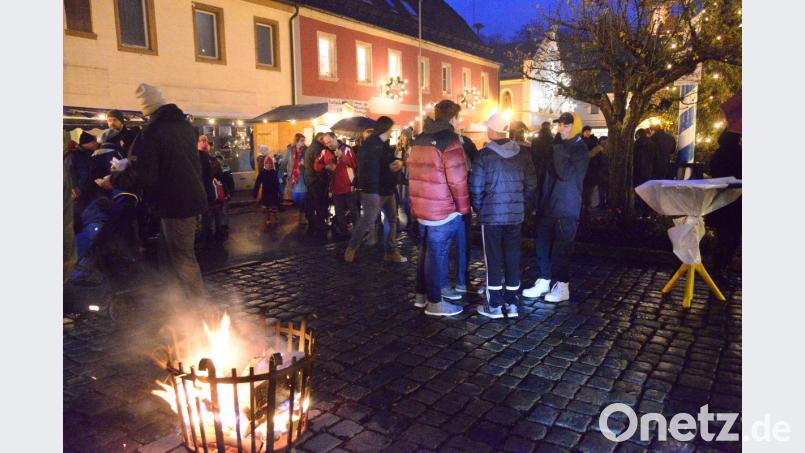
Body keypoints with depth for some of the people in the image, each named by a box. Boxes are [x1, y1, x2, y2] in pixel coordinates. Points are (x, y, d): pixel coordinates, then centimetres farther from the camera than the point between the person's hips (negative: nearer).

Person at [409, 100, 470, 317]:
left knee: (426, 252, 18)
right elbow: (457, 180, -18)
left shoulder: (420, 139, 10)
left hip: (422, 208, 8)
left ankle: (421, 295, 28)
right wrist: (463, 208, -7)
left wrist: (417, 201, 18)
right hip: (443, 210, -8)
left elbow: (412, 173, 13)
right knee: (437, 255, 1)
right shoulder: (450, 140, -14)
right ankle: (434, 302, 10)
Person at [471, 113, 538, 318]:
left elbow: (476, 188, -10)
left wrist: (479, 209, 6)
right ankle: (512, 304, 18)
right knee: (513, 258, 11)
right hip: (516, 215, 4)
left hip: (491, 215, -3)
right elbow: (531, 185, 4)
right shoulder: (522, 153, 2)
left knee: (493, 260, 5)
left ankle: (494, 305, 11)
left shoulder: (484, 155, -10)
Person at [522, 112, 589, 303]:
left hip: (566, 210, -7)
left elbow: (566, 174, -26)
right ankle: (543, 281, 21)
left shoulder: (580, 150, -10)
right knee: (543, 245, 10)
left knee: (560, 249, -2)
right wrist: (540, 202, 17)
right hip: (548, 206, 7)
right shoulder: (558, 146, 13)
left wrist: (559, 148, -20)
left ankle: (562, 286, 10)